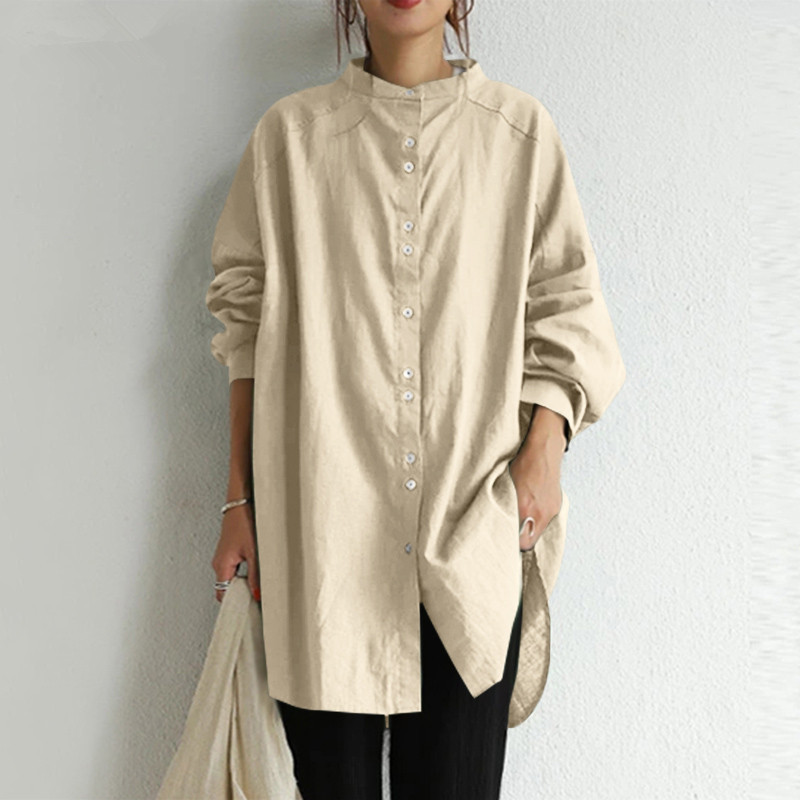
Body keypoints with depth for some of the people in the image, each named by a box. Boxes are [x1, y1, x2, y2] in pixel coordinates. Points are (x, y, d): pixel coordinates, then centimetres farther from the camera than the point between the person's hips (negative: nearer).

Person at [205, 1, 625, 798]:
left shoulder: (521, 130, 8)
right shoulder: (290, 133, 8)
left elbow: (562, 307, 10)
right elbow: (247, 319, 8)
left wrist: (544, 447, -5)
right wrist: (240, 500, 6)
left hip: (471, 529, 1)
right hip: (321, 522, 0)